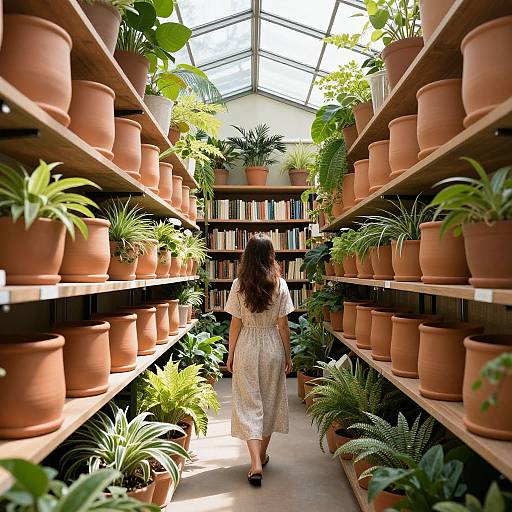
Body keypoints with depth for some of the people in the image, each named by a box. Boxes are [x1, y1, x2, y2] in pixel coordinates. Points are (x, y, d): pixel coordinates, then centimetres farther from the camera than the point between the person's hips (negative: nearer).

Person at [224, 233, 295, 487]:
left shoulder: (239, 285, -9)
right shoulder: (280, 285, -8)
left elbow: (235, 325, -6)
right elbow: (283, 325, -4)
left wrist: (231, 355, 6)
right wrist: (288, 356, 7)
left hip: (246, 347, -1)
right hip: (272, 347, 1)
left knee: (249, 404, 6)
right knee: (270, 401, 17)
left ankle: (256, 464, -1)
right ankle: (262, 455, 32)